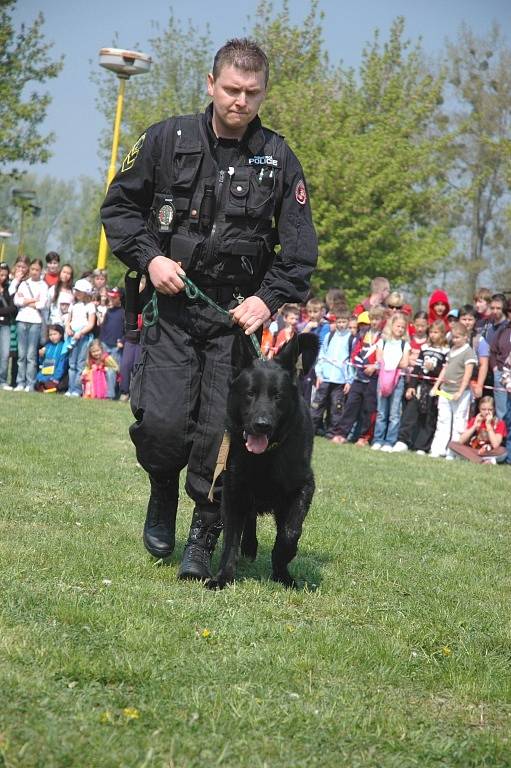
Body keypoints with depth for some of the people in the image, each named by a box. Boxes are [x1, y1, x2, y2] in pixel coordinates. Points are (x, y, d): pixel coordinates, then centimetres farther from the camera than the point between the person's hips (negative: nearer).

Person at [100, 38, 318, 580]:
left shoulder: (278, 159, 2)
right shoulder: (168, 140, 1)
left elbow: (300, 247, 3)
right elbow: (119, 204, 9)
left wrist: (269, 298, -11)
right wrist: (147, 256, -6)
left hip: (239, 314, 0)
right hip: (172, 305, 0)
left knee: (220, 431, -4)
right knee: (160, 422, -12)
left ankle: (203, 540, 13)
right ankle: (163, 494, 22)